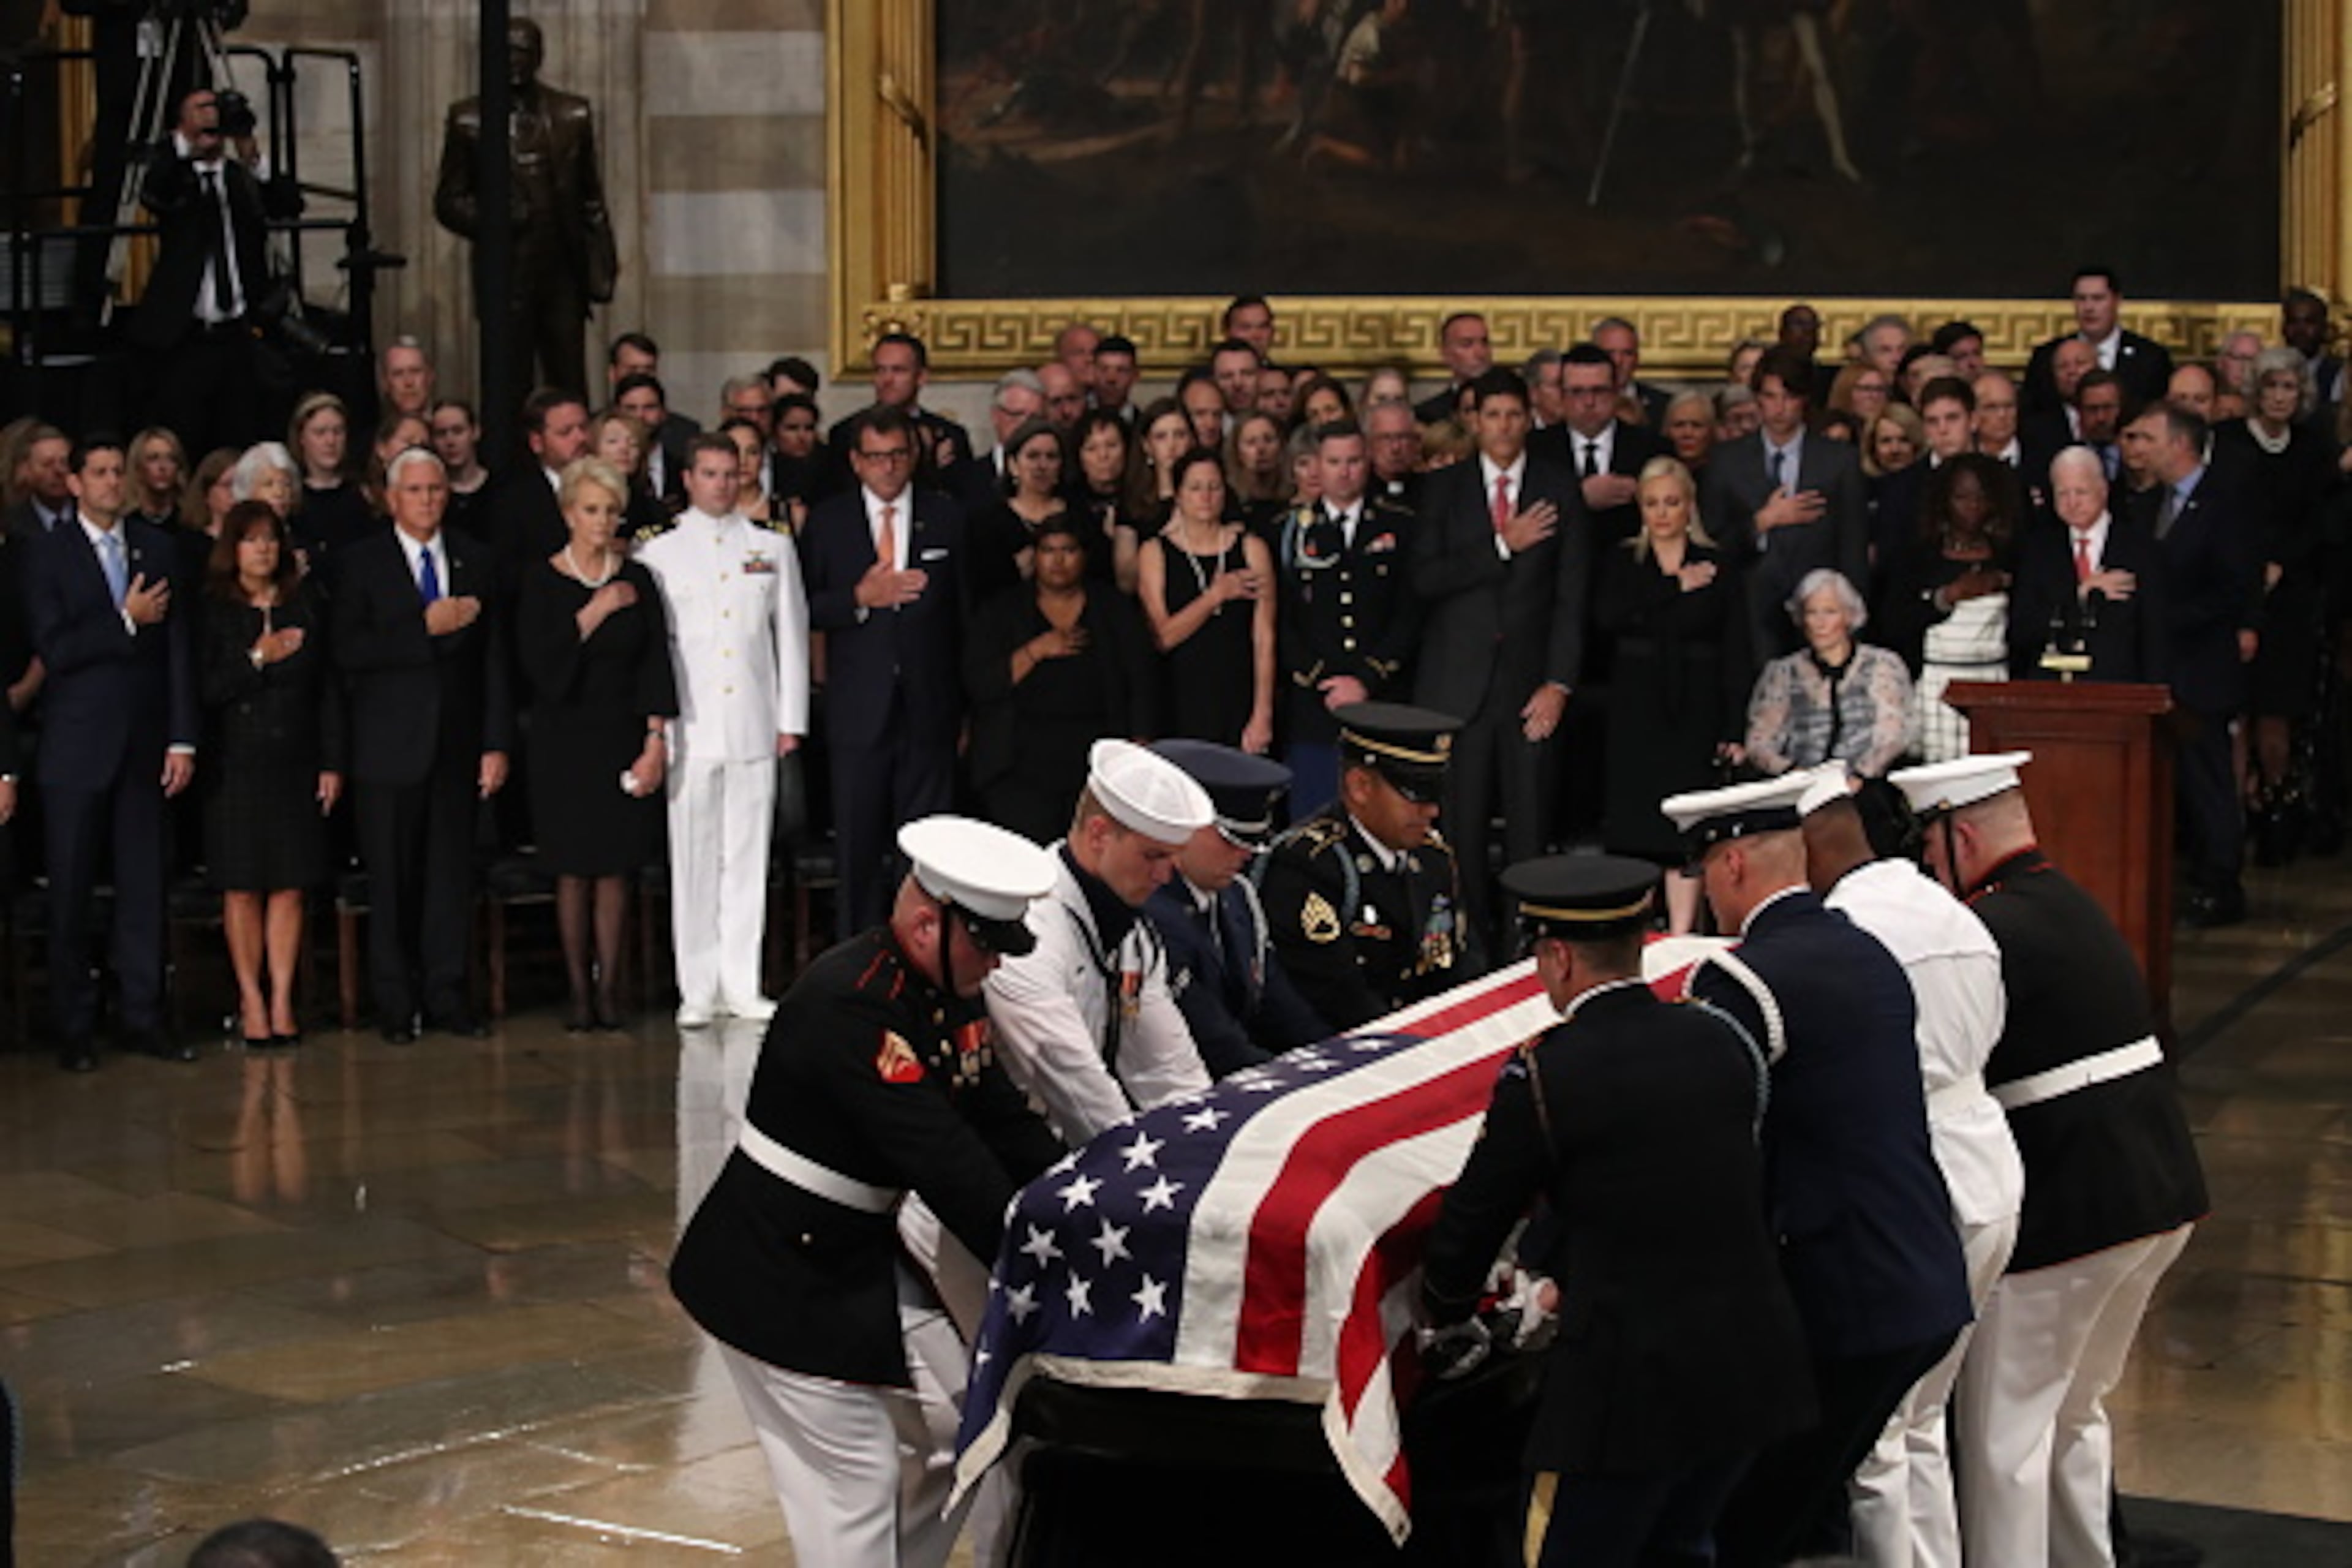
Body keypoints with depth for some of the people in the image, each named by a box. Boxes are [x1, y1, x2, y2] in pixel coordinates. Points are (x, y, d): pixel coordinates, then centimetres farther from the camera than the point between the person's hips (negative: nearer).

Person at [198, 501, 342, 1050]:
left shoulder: (306, 604, 8)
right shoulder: (213, 610, 0)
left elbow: (328, 689, 8)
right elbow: (203, 689, -7)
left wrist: (332, 763, 4)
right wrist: (256, 659, -15)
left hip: (295, 763, 2)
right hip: (235, 766, -2)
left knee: (290, 886, 0)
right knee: (243, 888, 0)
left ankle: (282, 1001, 5)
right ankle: (251, 1001, 8)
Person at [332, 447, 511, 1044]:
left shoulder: (476, 561, 10)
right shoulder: (362, 563, 2)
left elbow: (494, 659, 8)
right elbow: (347, 650, -11)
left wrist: (496, 744, 2)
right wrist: (425, 627, -17)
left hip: (457, 744, 2)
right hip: (390, 744, -2)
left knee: (453, 873, 4)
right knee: (391, 879, 2)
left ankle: (446, 994, 12)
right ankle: (394, 1003, 9)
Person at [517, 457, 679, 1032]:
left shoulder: (637, 580, 5)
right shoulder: (541, 581, 0)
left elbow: (655, 663, 3)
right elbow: (537, 661, -11)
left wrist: (656, 741, -6)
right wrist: (595, 612, -13)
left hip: (622, 739, 1)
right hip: (564, 741, -1)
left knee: (616, 869, 0)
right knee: (574, 870, 0)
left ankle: (608, 989, 6)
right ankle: (579, 991, 5)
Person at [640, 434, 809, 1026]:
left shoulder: (773, 549, 12)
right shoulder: (659, 555, 6)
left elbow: (792, 636, 12)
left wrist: (791, 719, 6)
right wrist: (650, 727, -2)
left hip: (754, 728, 2)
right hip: (690, 731, -2)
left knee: (748, 860, 3)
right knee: (692, 863, -2)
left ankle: (742, 985, 10)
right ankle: (698, 991, 4)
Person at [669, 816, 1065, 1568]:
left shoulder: (949, 991, 2)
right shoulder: (848, 1003, -28)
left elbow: (1009, 1131, 3)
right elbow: (943, 1164, -30)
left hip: (866, 1258, 10)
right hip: (780, 1278, -9)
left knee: (965, 1434, 14)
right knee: (854, 1489, -4)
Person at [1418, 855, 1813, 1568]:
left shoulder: (1545, 1074, -11)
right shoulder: (1722, 1041, 5)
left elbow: (1473, 1216, 0)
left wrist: (1445, 1321, 21)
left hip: (1631, 1381, -6)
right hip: (1753, 1363, 6)